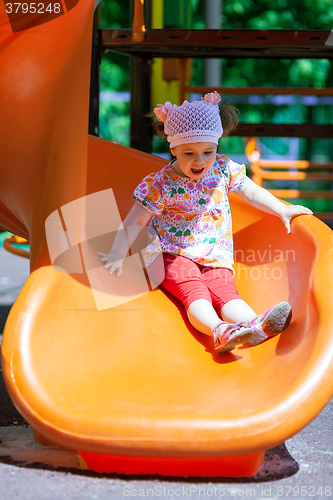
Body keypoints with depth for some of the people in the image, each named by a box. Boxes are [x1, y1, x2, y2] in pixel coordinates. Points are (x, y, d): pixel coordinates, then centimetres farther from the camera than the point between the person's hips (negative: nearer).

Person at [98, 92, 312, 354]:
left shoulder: (223, 168, 2)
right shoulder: (161, 184, -10)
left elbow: (251, 192, 17)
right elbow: (135, 221, -7)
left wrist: (282, 210, 16)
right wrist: (117, 254, -14)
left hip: (215, 257, 3)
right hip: (175, 256, -3)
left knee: (225, 291, -25)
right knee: (193, 291, -31)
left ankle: (256, 324, -53)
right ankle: (220, 330, -57)